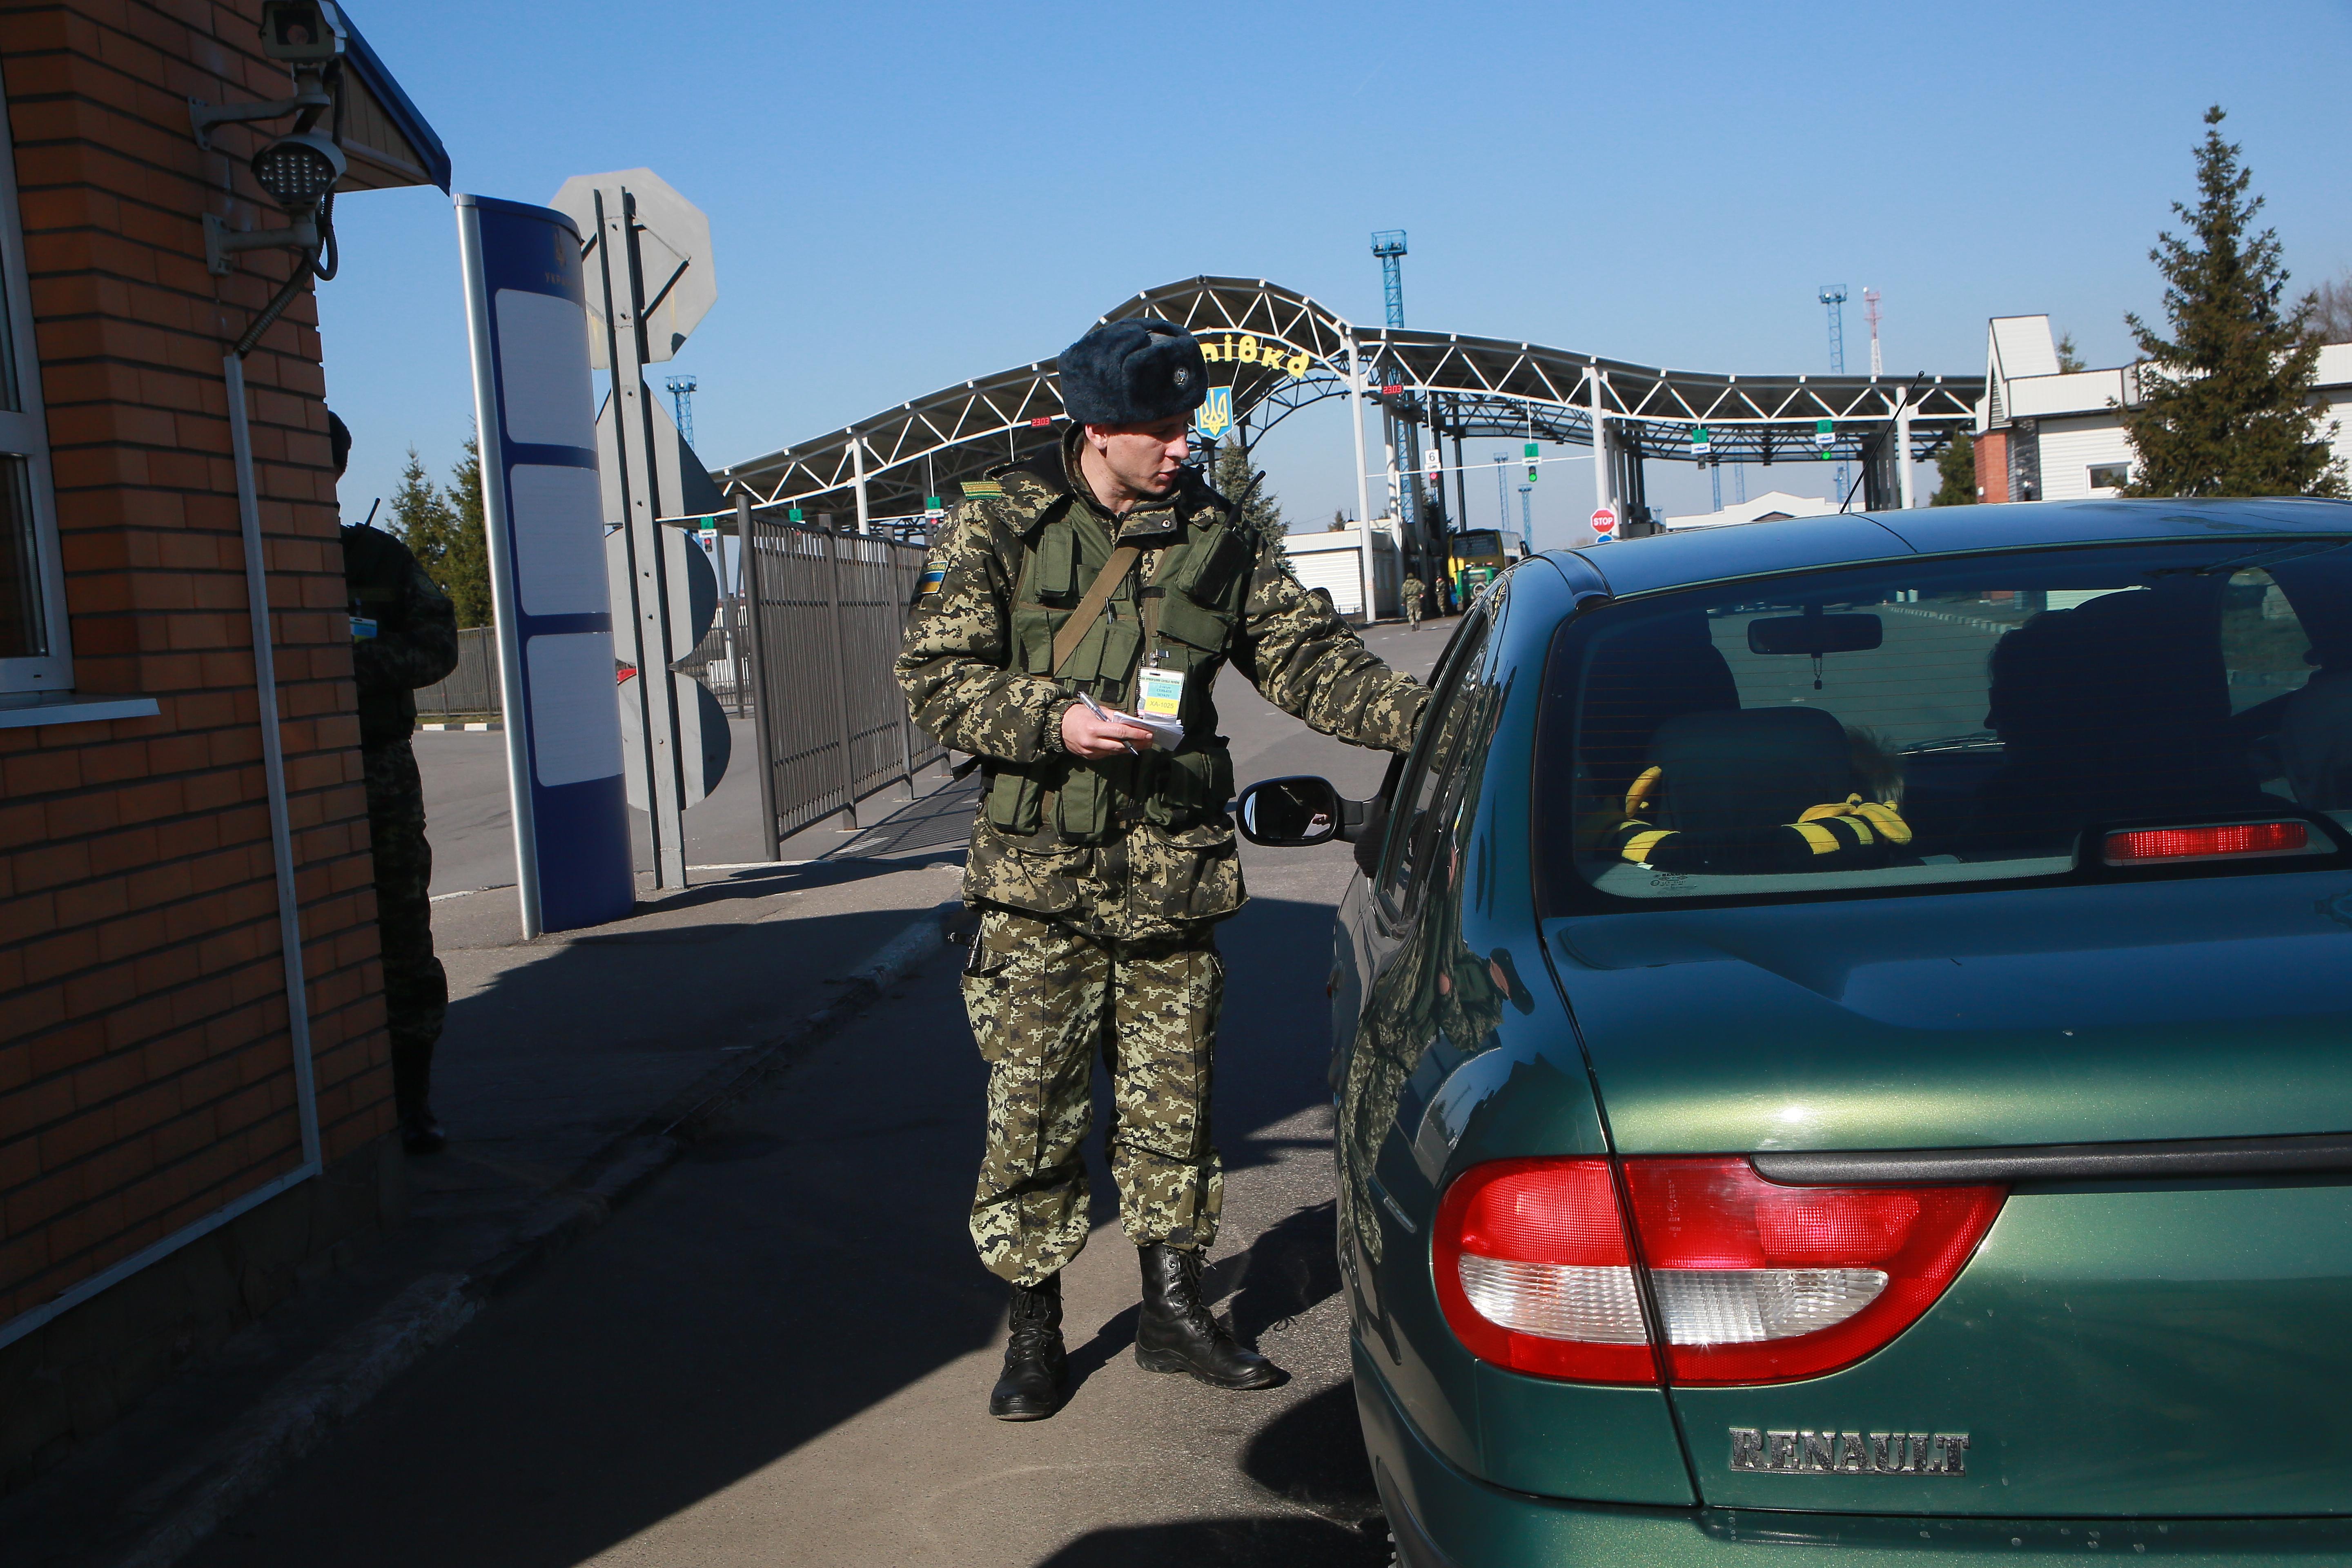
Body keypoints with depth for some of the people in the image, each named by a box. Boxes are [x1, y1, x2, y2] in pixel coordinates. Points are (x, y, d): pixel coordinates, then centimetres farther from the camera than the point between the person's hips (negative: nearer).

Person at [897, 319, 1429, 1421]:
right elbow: (935, 675, -5)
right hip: (1039, 879, -3)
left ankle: (1174, 1309, 26)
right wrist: (1055, 719, -20)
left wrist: (1416, 716, -12)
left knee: (1172, 1102, 10)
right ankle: (1034, 1329, 18)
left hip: (1175, 874, 3)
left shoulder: (1218, 538, 6)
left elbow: (1309, 656, 3)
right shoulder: (1000, 525, -2)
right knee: (1032, 1109, 2)